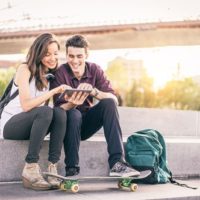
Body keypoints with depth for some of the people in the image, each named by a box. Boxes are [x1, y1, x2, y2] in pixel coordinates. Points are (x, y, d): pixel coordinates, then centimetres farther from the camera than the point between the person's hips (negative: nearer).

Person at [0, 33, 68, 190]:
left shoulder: (50, 74, 9)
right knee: (45, 111, -34)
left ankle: (52, 168, -30)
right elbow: (26, 105, -21)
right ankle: (30, 169, -33)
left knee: (60, 112, -26)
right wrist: (54, 91, -26)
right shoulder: (25, 69, -10)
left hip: (33, 124, 5)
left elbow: (46, 101, -1)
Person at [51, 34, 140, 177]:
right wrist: (72, 104, -42)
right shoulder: (60, 73, -13)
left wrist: (93, 91, -32)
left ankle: (117, 163, -30)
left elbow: (114, 99, -13)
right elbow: (59, 108, -19)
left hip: (87, 123, 3)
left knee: (109, 103, -22)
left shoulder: (94, 70, -4)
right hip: (69, 123, -3)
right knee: (73, 114, -35)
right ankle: (72, 170, -28)